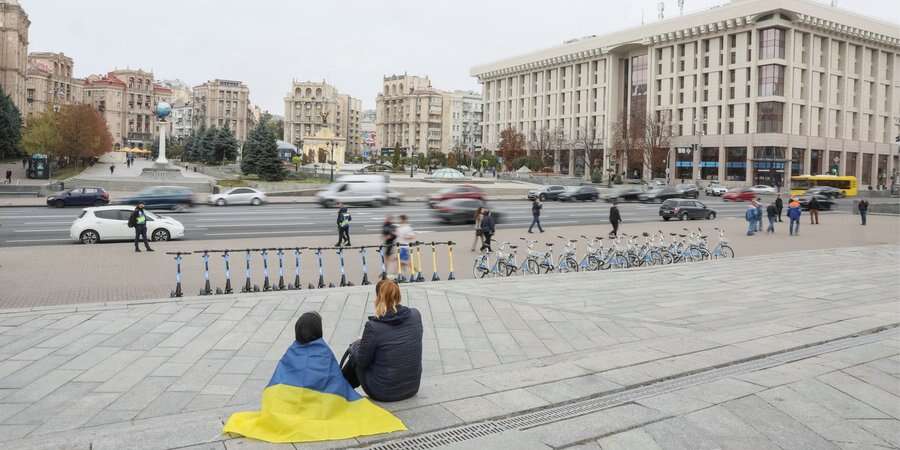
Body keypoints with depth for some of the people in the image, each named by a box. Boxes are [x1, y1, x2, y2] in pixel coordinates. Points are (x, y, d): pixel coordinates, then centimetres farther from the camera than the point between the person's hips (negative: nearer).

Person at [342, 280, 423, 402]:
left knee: (355, 355, 20)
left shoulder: (373, 327, -22)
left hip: (383, 393, -5)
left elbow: (362, 362, -11)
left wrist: (354, 347, 11)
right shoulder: (415, 315, -8)